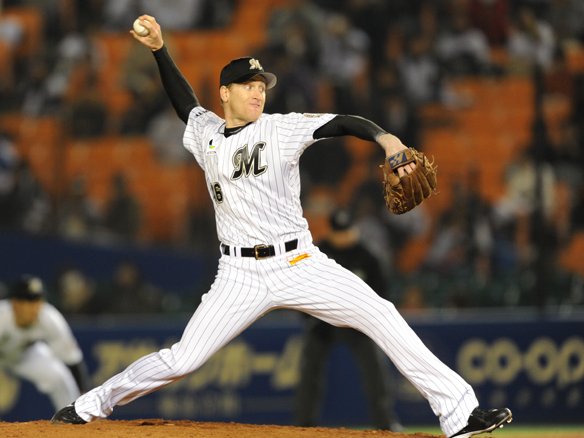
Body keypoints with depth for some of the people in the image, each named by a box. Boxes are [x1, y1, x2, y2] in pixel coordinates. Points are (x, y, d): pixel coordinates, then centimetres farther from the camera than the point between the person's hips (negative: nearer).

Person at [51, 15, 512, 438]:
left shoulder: (282, 128, -1)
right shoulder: (206, 135, 10)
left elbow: (341, 123, -16)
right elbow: (185, 101, 31)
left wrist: (385, 137, -34)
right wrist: (160, 50, 24)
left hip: (299, 263, -1)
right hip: (241, 276, 2)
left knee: (381, 316, -15)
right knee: (181, 361, -3)